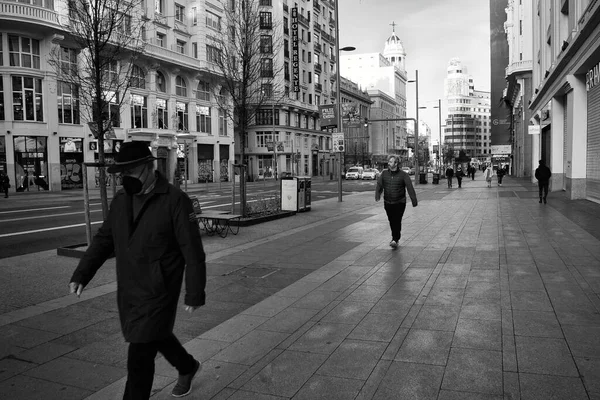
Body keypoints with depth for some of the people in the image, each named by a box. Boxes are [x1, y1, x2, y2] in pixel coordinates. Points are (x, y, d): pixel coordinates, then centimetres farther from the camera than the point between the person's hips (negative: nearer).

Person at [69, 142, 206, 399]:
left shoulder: (175, 201, -17)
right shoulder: (121, 199, 3)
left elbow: (193, 251, -15)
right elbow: (104, 239, 11)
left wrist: (194, 294, -13)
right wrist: (81, 274, 3)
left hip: (157, 294, -7)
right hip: (127, 292, 7)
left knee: (139, 360, -3)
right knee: (158, 336, 25)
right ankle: (187, 368, 52)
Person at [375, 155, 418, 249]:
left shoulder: (403, 174, -6)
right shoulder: (384, 173, 2)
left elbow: (410, 188, -9)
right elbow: (379, 184, -5)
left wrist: (414, 201, -14)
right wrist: (377, 195, -22)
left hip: (400, 202, -3)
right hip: (387, 202, 3)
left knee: (397, 221, -10)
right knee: (391, 221, 11)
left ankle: (395, 240, -9)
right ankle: (396, 238, 27)